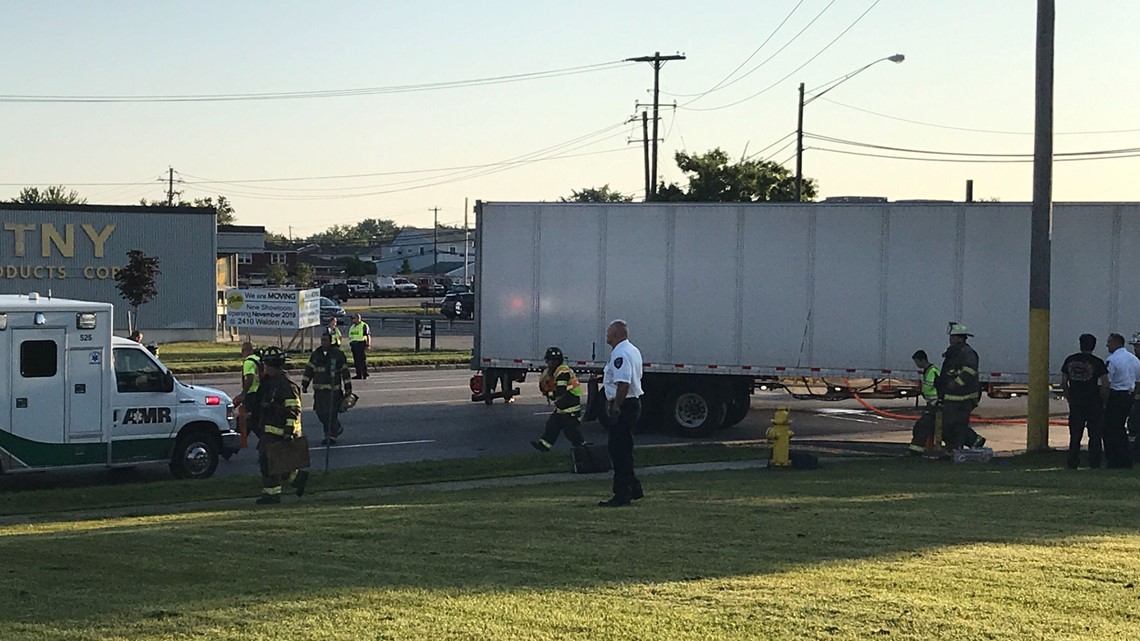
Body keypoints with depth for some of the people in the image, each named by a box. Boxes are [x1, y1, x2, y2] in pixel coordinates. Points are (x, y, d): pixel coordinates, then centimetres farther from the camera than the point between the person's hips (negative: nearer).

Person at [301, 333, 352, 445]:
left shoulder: (338, 354, -1)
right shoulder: (315, 354, 10)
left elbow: (345, 371, 1)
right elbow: (309, 370, 16)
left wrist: (348, 388, 0)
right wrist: (304, 384, 12)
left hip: (334, 390, -5)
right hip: (319, 389, 5)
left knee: (332, 412, -7)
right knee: (320, 412, 7)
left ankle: (331, 436, 2)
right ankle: (336, 429, 27)